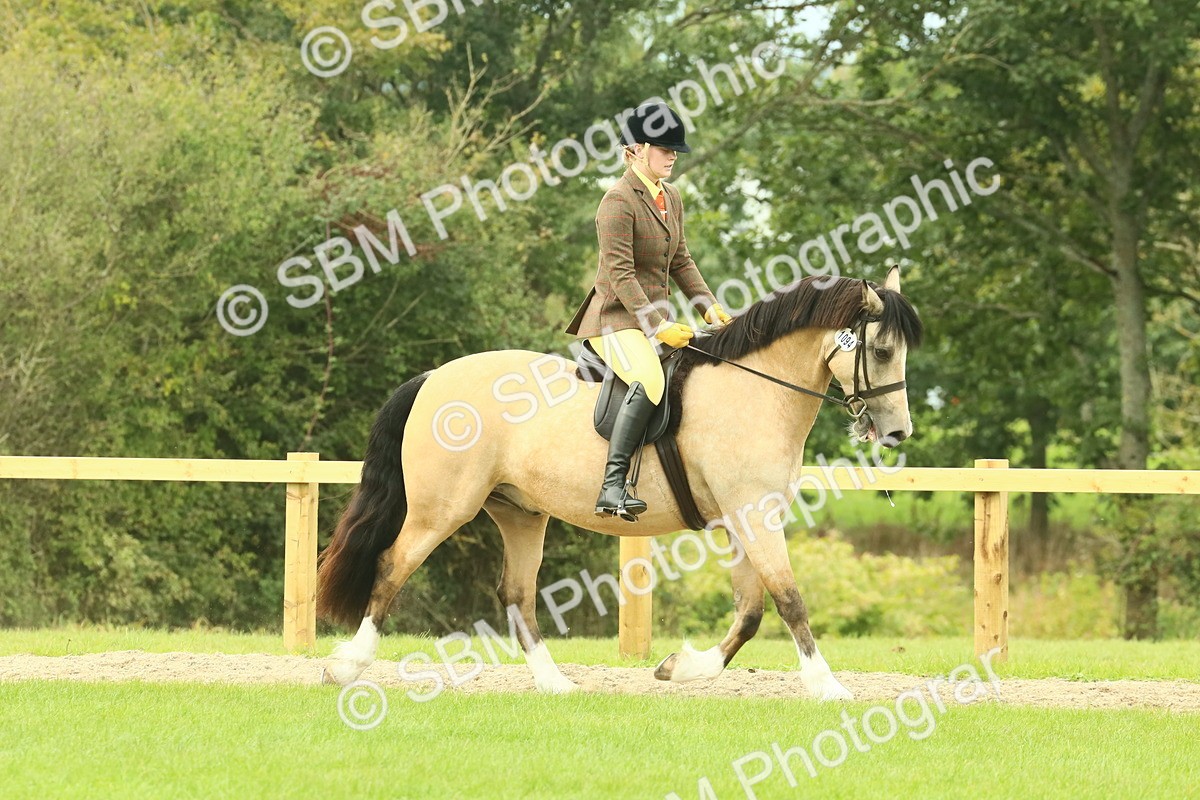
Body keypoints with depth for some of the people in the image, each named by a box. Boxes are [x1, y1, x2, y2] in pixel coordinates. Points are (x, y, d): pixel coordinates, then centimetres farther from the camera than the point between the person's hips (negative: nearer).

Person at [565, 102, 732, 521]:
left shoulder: (670, 198, 14)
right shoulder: (619, 201, -14)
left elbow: (681, 261, 20)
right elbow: (619, 273, -20)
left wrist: (708, 305, 4)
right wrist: (656, 325, -25)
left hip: (656, 317, 10)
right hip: (617, 319, -10)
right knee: (650, 381, -34)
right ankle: (613, 485, -39)